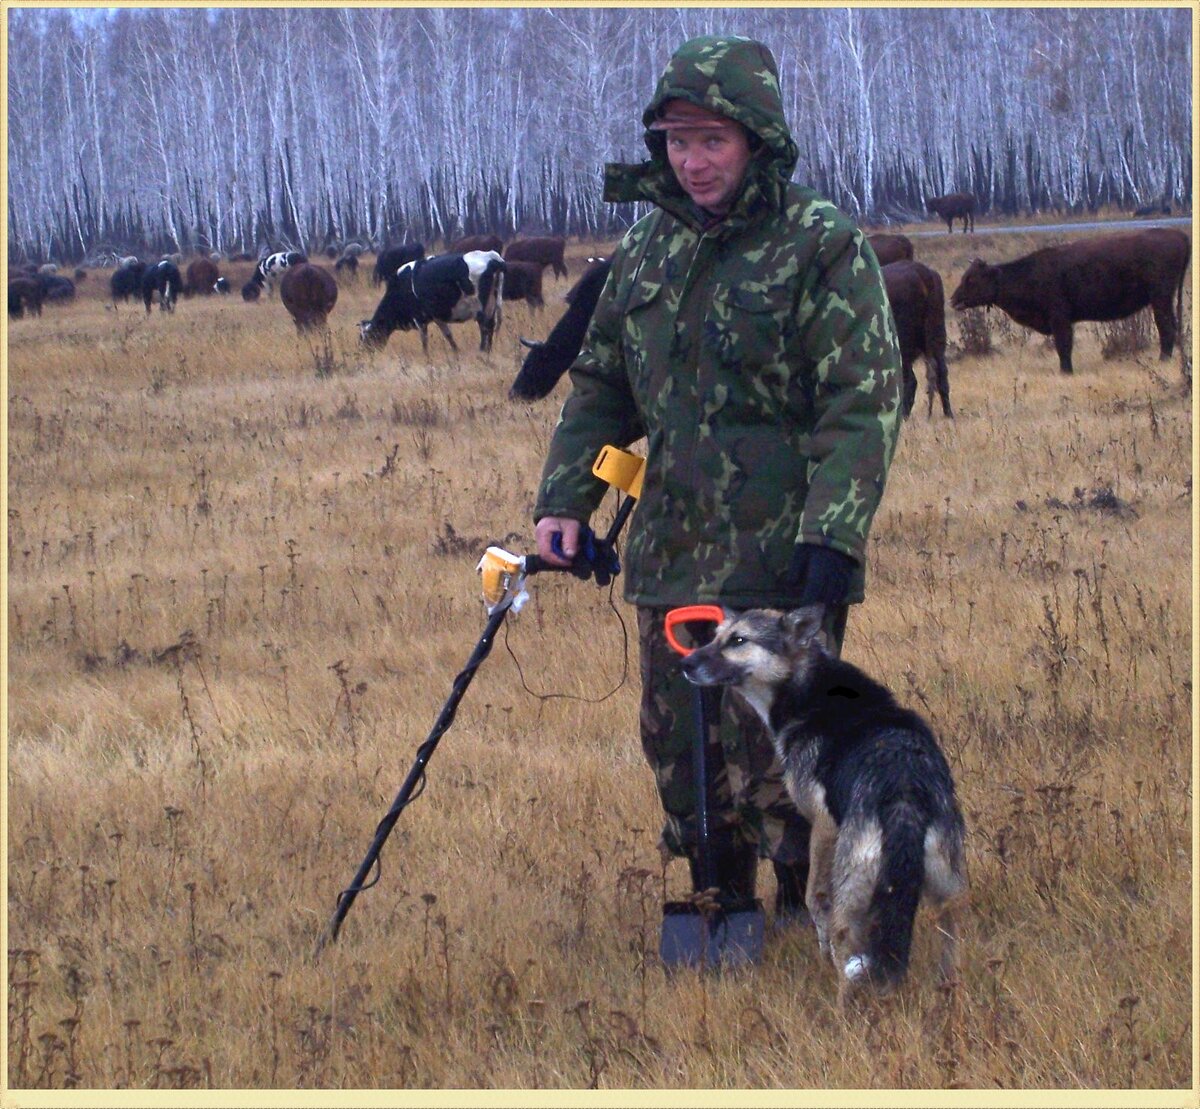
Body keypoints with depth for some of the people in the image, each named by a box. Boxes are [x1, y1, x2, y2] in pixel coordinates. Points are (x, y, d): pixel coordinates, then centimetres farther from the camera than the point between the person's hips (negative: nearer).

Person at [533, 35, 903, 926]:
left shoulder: (823, 247, -7)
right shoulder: (649, 251, 12)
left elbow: (864, 404, -12)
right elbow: (600, 388, 20)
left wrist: (831, 536, -21)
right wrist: (564, 502, 8)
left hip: (784, 563, -6)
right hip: (672, 555, 6)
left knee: (775, 750, -6)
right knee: (681, 750, 11)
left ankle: (806, 914, 9)